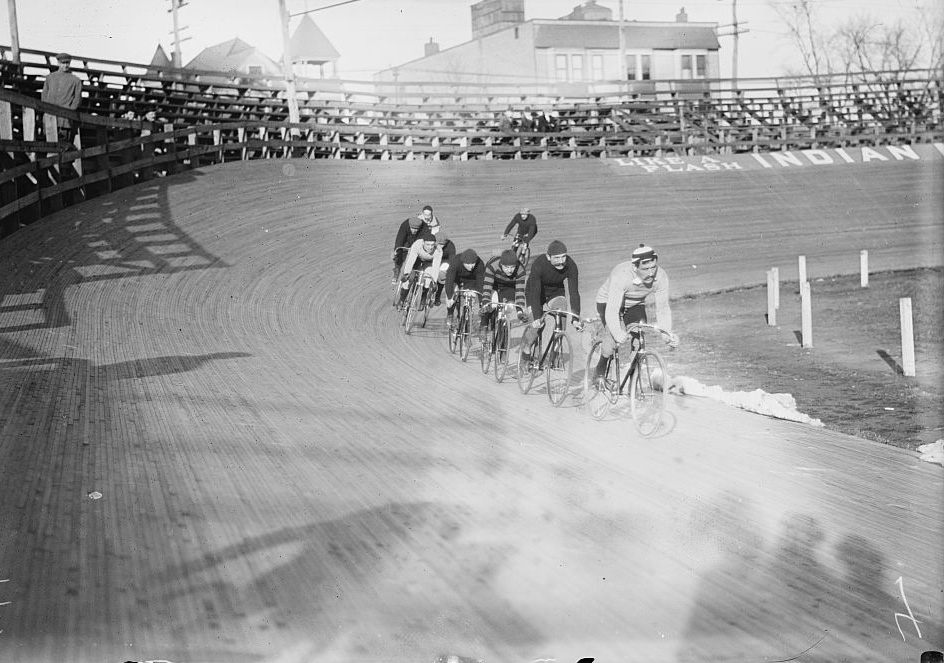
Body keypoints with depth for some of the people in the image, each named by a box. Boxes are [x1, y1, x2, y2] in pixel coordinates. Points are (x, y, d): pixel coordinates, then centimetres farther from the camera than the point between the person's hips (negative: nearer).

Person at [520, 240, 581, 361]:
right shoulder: (539, 264, -36)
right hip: (536, 291, -3)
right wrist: (536, 318, -46)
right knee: (538, 324, -19)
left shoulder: (571, 266, -29)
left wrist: (576, 318, -37)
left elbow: (574, 292, -29)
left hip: (556, 291, 3)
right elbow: (535, 292, -38)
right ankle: (525, 350, 5)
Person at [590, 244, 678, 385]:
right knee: (613, 338, -28)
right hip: (608, 302, -4)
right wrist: (618, 333, -60)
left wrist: (668, 335, -36)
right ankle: (599, 371, -3)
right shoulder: (621, 276, -40)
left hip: (635, 306, 4)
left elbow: (663, 308, -20)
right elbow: (612, 310, -43)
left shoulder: (661, 277, -26)